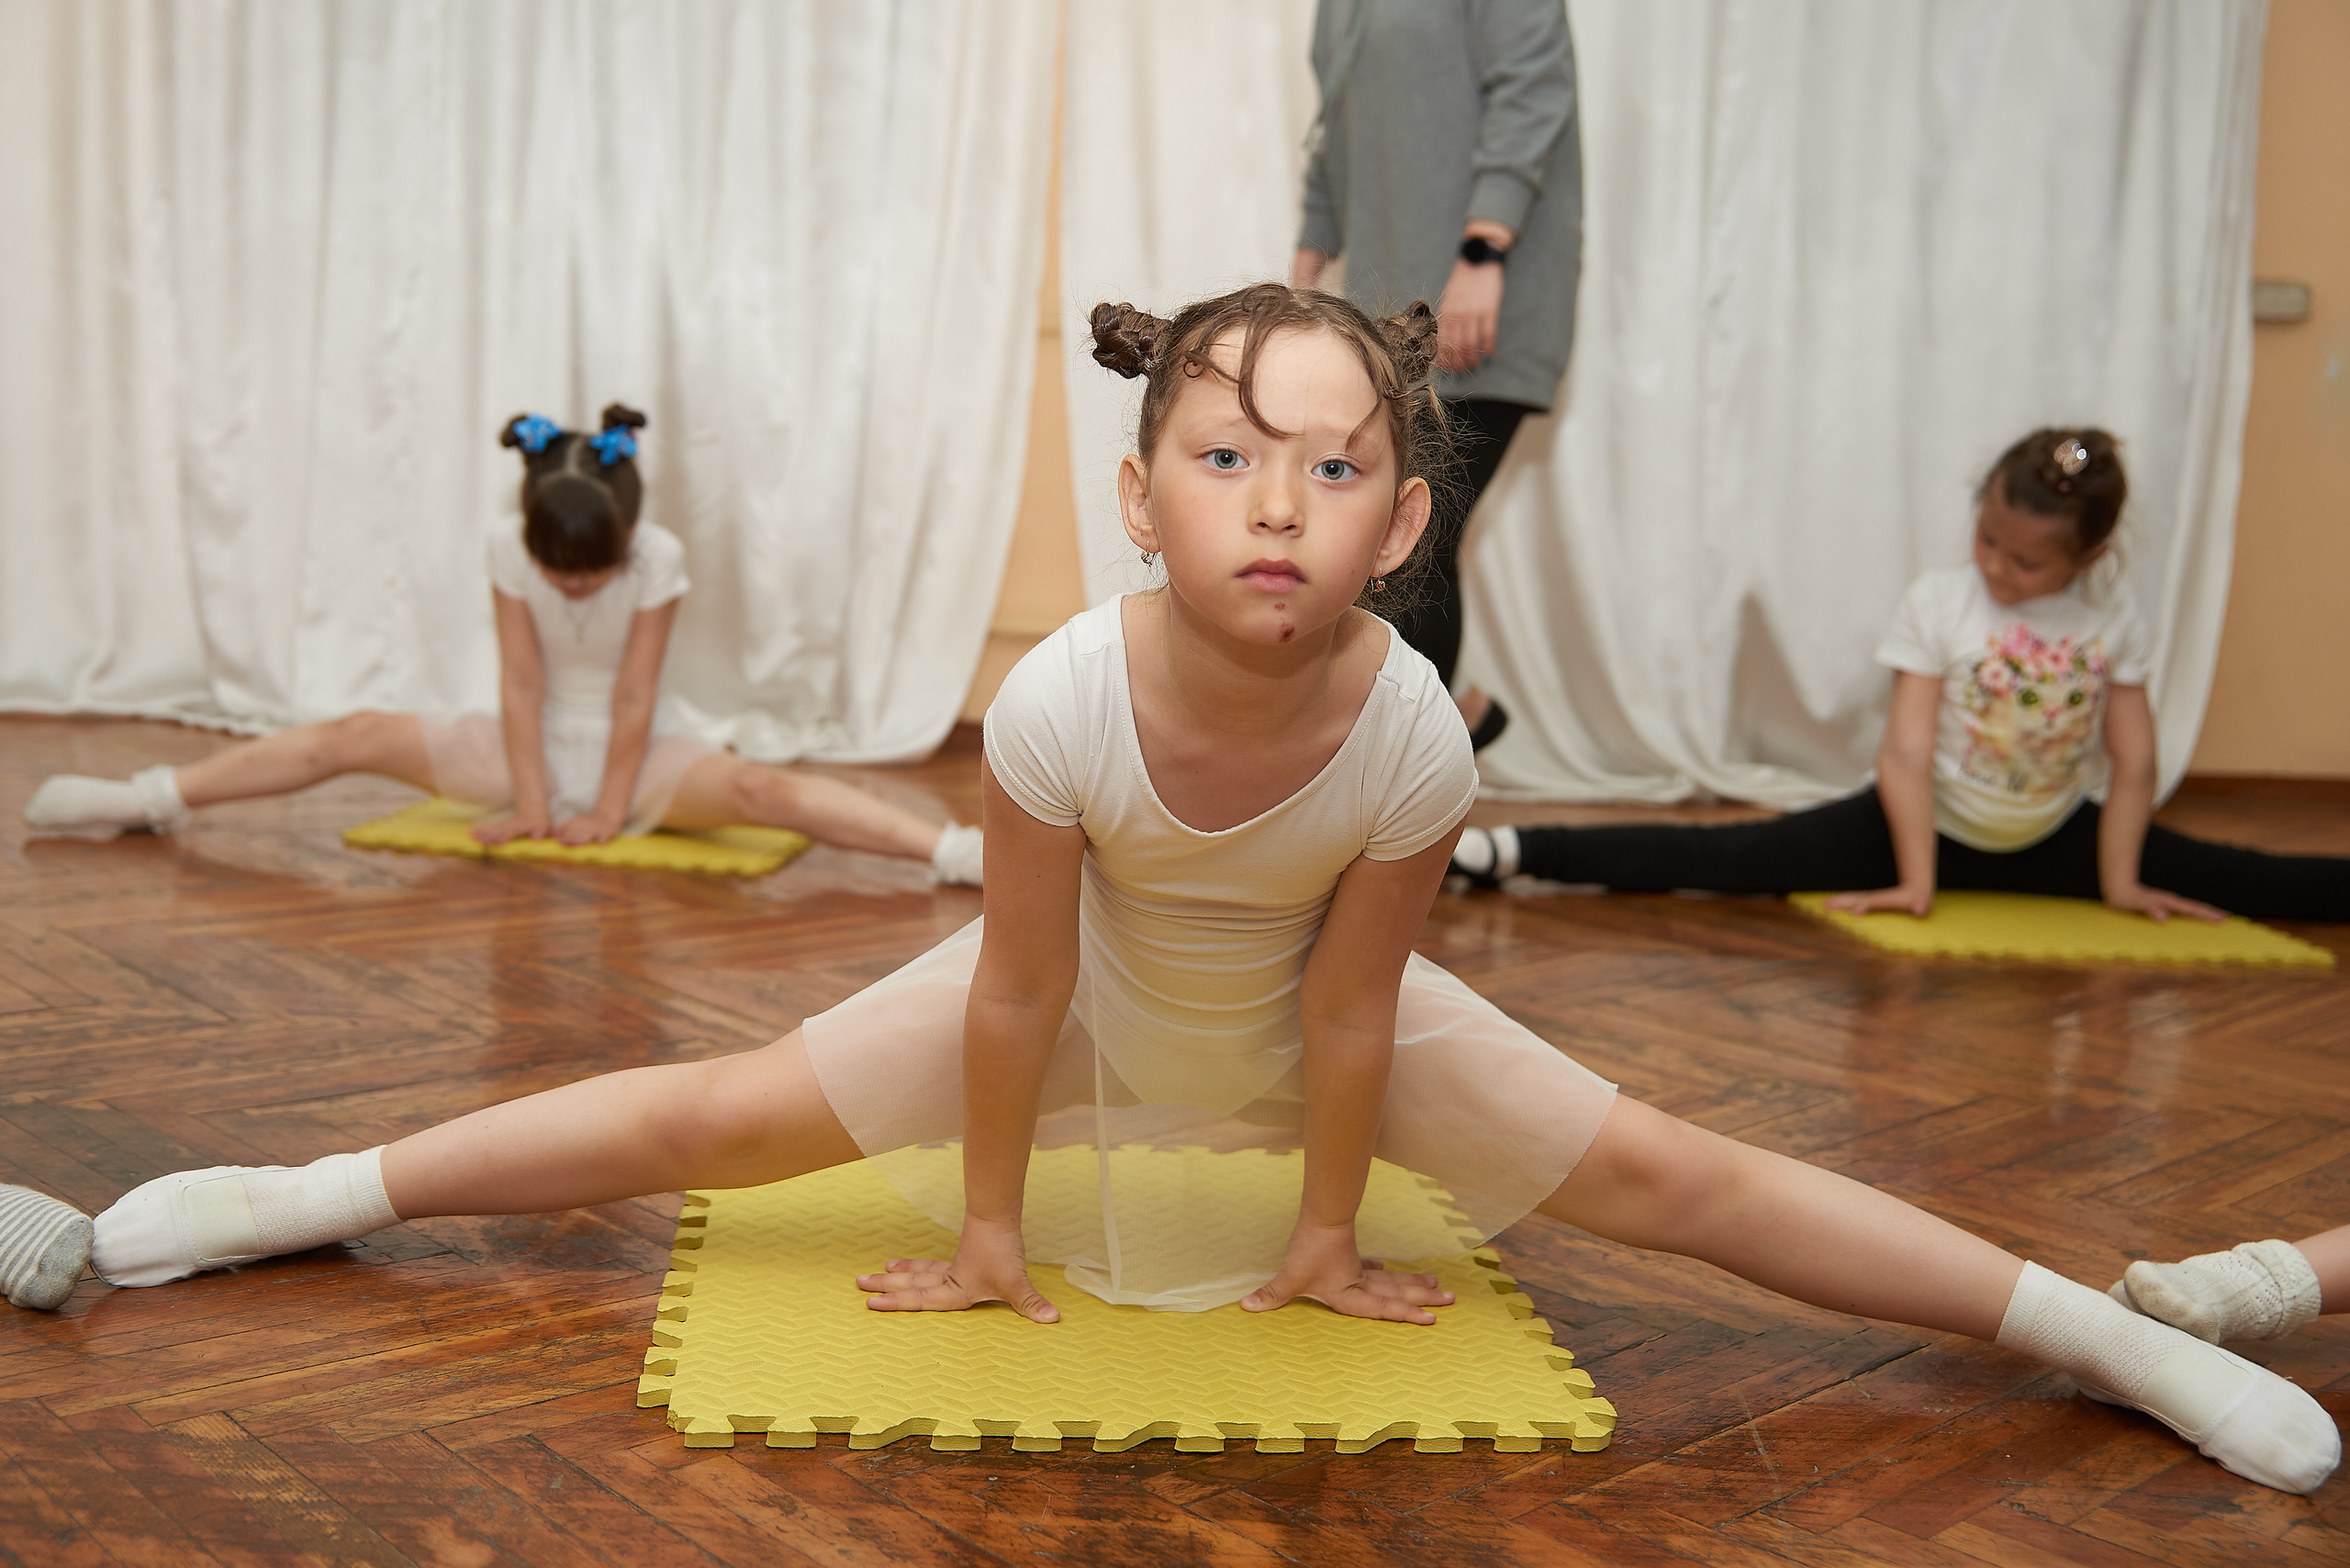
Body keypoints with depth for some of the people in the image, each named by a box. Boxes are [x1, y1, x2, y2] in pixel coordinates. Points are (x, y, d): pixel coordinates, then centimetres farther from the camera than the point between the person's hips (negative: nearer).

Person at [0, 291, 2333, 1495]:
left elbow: (1352, 1014, -20)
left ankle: (2118, 1332, 9)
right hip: (1092, 992, 0)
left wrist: (1327, 1232, -6)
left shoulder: (1412, 733, -34)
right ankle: (281, 1201, 13)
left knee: (1665, 1178, -5)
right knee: (718, 1118, -4)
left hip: (1311, 1011, 0)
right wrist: (990, 1227, -9)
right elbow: (1016, 991, -22)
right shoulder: (1062, 697, -35)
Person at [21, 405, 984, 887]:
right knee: (356, 737, -7)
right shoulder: (508, 551, -13)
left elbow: (633, 696, -18)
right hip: (536, 746, 4)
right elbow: (522, 682, -12)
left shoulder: (659, 559, -20)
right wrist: (529, 803, -13)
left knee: (759, 790, -31)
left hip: (636, 756, -3)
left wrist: (608, 811, -17)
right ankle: (149, 800, 0)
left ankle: (951, 851, -44)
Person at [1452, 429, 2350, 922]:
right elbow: (1908, 751, -20)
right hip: (1932, 820, -4)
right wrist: (1914, 882, -23)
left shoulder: (2110, 616, -7)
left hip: (2054, 839, 4)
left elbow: (2133, 761, -3)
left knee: (2238, 883, 1)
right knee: (1732, 862, -21)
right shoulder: (1939, 602, -15)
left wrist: (2118, 881, -6)